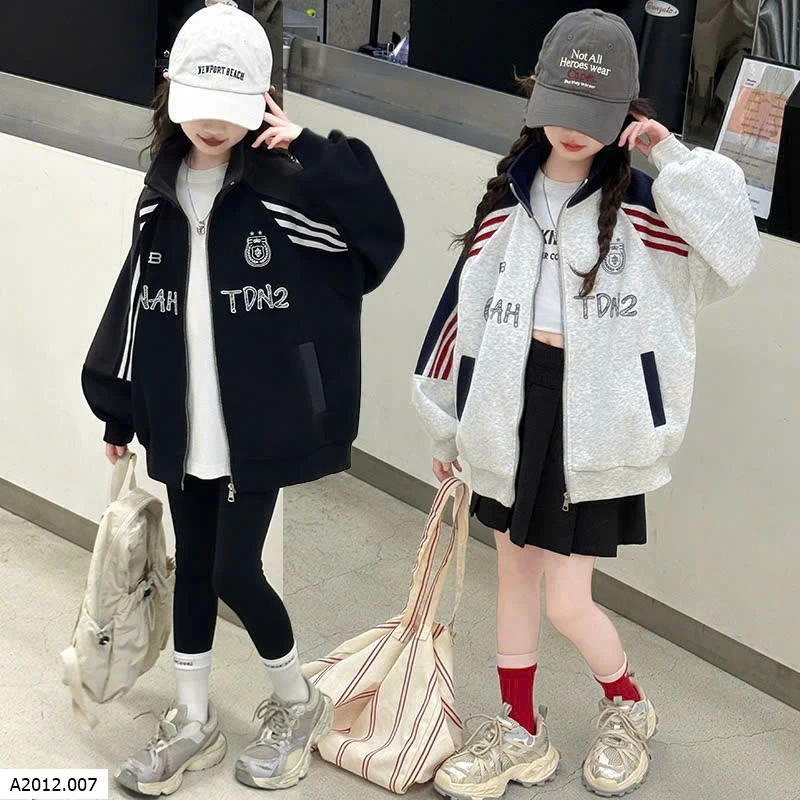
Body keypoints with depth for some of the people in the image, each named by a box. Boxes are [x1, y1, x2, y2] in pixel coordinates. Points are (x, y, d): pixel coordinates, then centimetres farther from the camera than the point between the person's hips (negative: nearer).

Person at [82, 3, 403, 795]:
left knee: (234, 570, -1)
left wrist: (309, 151, -26)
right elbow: (136, 301, 11)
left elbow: (382, 235, -22)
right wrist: (119, 406, 12)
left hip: (258, 424, -5)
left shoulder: (285, 186, -11)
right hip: (181, 424, 5)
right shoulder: (163, 189, 5)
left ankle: (298, 703, 25)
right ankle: (193, 721, 31)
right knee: (191, 566, 14)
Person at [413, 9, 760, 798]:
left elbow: (732, 256, -26)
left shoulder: (638, 203, -9)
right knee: (514, 575, 16)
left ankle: (627, 706, 33)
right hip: (510, 408, 5)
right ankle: (520, 733, 35)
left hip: (590, 420, -4)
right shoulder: (508, 198, 2)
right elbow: (467, 305, 8)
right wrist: (447, 424, 13)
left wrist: (673, 159, -24)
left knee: (567, 603, 2)